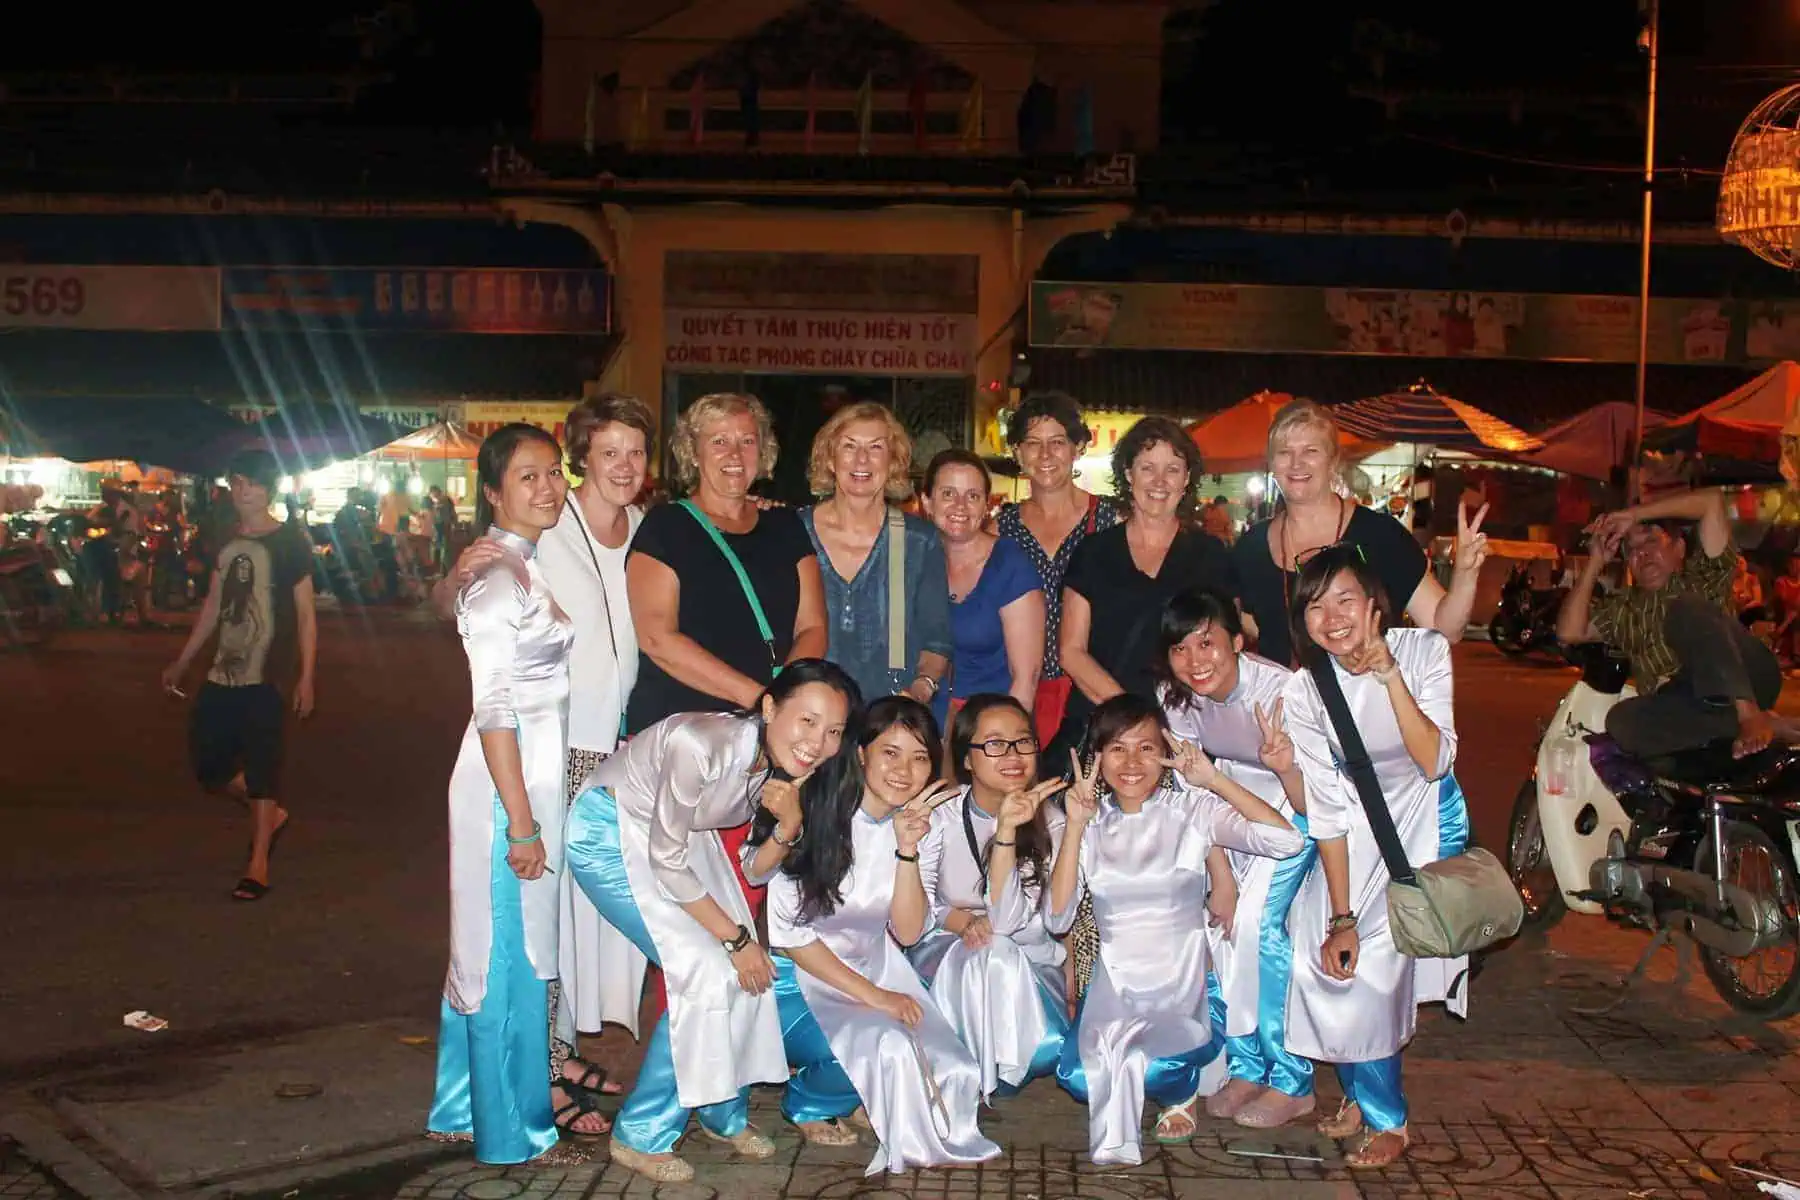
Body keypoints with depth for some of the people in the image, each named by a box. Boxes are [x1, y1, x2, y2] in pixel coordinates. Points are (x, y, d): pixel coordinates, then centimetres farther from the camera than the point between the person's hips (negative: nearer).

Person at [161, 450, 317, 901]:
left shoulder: (289, 543, -7)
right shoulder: (224, 542, 10)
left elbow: (305, 614, -7)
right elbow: (212, 608, 17)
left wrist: (306, 678, -12)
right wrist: (181, 663, 19)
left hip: (266, 676, -6)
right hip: (222, 674, 6)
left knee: (262, 765, -3)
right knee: (207, 764, 9)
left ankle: (258, 864, 5)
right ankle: (271, 814, 32)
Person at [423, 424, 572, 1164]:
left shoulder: (525, 566, 12)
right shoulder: (499, 574, -16)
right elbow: (495, 708, -19)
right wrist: (522, 822, -20)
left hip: (536, 770, 9)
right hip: (511, 778, -9)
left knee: (494, 947, 17)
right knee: (510, 951, 1)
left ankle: (466, 1105, 30)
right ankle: (512, 1129, 14)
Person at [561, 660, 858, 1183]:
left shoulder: (786, 766, -13)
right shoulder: (702, 746, -36)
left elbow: (755, 872, -3)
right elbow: (666, 861, -24)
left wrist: (789, 825, -23)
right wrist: (735, 937, -16)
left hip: (683, 831, 7)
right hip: (610, 831, -7)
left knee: (746, 972, -1)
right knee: (707, 975, -14)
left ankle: (726, 1112, 23)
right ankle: (640, 1134, 3)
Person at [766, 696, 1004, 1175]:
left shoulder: (925, 827, -1)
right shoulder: (818, 812, -19)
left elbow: (907, 932, -9)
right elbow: (788, 932, -17)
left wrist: (908, 850, -23)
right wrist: (872, 994, -20)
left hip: (870, 968, 5)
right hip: (798, 978, -5)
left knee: (939, 1059, -17)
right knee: (880, 1045, -29)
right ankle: (805, 1104, 1)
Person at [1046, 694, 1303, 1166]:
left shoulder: (1190, 809, -6)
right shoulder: (1092, 823, 2)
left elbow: (1286, 839, -21)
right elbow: (1057, 919, -10)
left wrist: (1212, 779, -20)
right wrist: (1075, 827, -17)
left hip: (1180, 982, -2)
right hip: (1114, 981, 3)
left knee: (1155, 1067, -28)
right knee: (1081, 1076, -21)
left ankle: (1182, 1088, 10)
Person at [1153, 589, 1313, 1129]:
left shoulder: (1281, 691, -32)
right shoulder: (1175, 698, -17)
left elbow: (1308, 806, -30)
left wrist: (1287, 767, -50)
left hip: (1294, 805, -5)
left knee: (1258, 922, -17)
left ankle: (1292, 1081, -2)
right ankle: (1245, 1065, 7)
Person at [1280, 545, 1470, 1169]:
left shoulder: (1423, 650, -19)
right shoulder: (1303, 691, -15)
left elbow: (1433, 763, -26)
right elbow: (1326, 809, -13)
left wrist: (1390, 675, -35)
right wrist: (1341, 916, -16)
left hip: (1423, 820, -2)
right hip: (1355, 826, 2)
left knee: (1374, 960, -15)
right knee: (1319, 958, -10)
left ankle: (1388, 1119, 6)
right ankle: (1361, 1093, 16)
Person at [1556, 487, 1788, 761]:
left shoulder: (1703, 577, 19)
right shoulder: (1621, 609, 30)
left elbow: (1712, 500, 7)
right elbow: (1569, 632, 12)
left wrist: (1633, 514, 9)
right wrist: (1595, 562, 15)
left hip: (1748, 675, -3)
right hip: (1677, 703, 3)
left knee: (1685, 609, -27)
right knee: (1622, 720, -31)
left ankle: (1750, 715, -39)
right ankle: (1765, 725, -34)